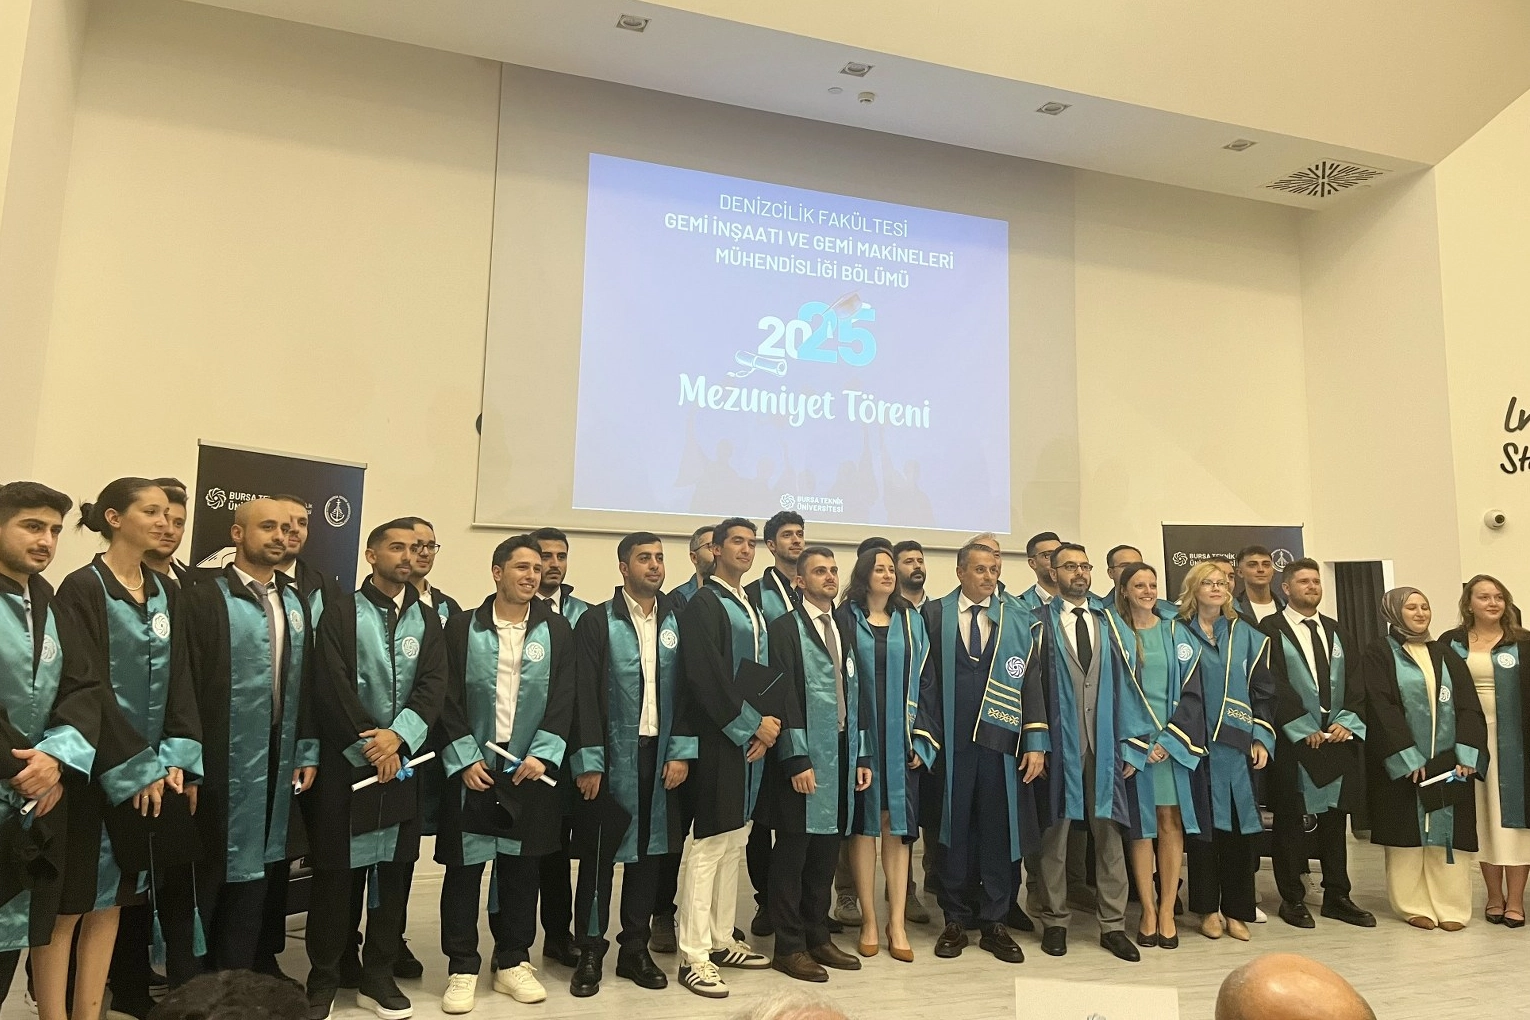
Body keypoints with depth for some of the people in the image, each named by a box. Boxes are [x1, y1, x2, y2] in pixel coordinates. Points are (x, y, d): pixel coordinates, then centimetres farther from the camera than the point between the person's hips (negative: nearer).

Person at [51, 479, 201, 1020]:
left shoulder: (167, 594, 9)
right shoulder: (83, 588, -10)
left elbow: (179, 681, 6)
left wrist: (178, 759, -5)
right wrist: (138, 768, -16)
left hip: (155, 769, 6)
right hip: (93, 768, -6)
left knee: (112, 897, 12)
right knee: (69, 900, 2)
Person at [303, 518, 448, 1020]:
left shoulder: (427, 620, 9)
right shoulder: (340, 612, -2)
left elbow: (433, 686, -1)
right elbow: (331, 685, -10)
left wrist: (398, 736, -16)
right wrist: (370, 747, -12)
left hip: (402, 761, 3)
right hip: (345, 760, -3)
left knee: (393, 870, 8)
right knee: (335, 870, 3)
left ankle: (378, 976, 21)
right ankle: (323, 977, 18)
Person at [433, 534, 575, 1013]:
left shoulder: (558, 630, 3)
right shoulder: (462, 627, 0)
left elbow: (564, 699, 0)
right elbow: (448, 698, -3)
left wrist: (541, 755, -10)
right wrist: (465, 759, -10)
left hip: (532, 767, 1)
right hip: (471, 766, -1)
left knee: (522, 867, 10)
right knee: (464, 868, 6)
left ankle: (513, 962, 25)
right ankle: (463, 968, 20)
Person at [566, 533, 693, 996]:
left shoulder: (677, 621, 5)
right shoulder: (597, 622, -5)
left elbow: (687, 690, 4)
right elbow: (585, 695, -8)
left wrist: (681, 751, -4)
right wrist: (588, 762, -12)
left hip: (662, 753, 3)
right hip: (612, 755, -3)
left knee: (650, 850, 12)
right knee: (600, 853, 6)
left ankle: (635, 948, 26)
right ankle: (590, 952, 21)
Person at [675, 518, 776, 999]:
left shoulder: (754, 608, 16)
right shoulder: (703, 604, -9)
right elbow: (707, 676, -18)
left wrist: (771, 722, -1)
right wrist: (753, 724, -14)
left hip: (755, 737, 8)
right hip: (717, 739, -8)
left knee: (734, 842, 15)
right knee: (706, 846, -3)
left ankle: (721, 941, 26)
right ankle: (694, 957, 6)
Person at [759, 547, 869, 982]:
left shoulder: (845, 631, 14)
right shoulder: (786, 628, -6)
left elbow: (856, 696, 14)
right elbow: (785, 698, -12)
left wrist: (862, 755, 10)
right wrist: (797, 759, -16)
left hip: (842, 753, 6)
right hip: (804, 756, -6)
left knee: (826, 851, 13)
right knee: (793, 851, 3)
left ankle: (817, 936, 26)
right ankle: (789, 946, 14)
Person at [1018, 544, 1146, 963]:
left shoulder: (1106, 622, 11)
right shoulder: (1041, 623, 0)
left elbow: (1122, 683, 7)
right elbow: (1031, 684, -6)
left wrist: (1130, 743, 2)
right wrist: (1035, 742, -13)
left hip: (1103, 743, 3)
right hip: (1059, 741, -3)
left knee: (1108, 831, 7)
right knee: (1056, 831, 6)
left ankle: (1113, 924, 18)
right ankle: (1055, 921, 19)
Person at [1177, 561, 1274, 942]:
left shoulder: (1248, 637, 10)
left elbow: (1262, 691, 9)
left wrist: (1262, 738, 1)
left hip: (1236, 744, 2)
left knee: (1238, 826, 4)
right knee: (1204, 824, 2)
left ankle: (1236, 909, 15)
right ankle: (1208, 908, 13)